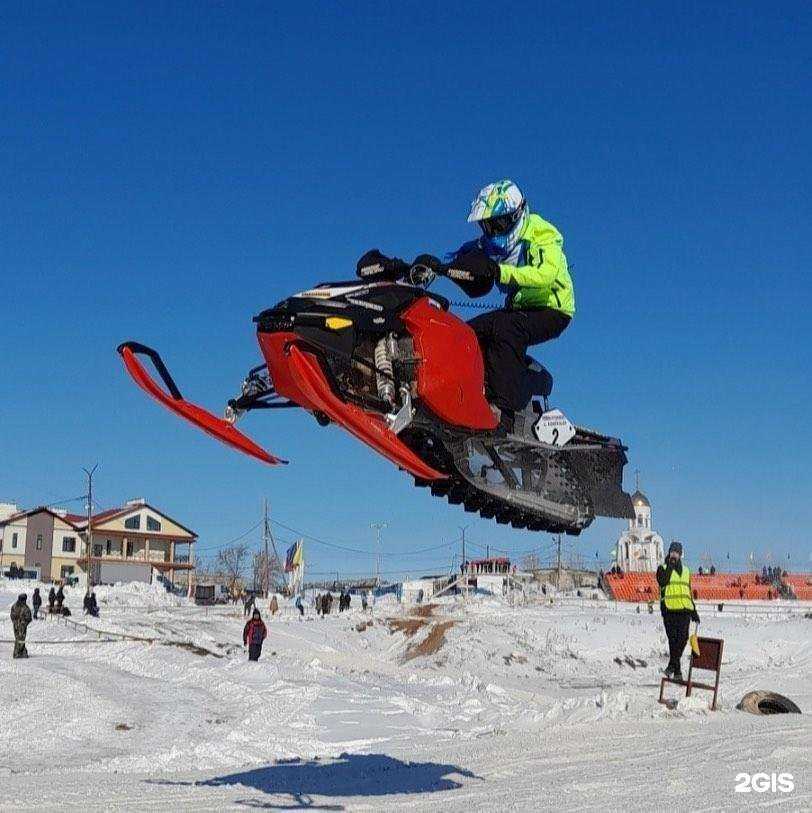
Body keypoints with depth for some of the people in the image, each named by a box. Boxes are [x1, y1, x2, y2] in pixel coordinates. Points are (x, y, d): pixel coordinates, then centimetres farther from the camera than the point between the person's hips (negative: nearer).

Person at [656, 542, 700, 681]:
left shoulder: (685, 570, 20)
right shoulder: (663, 568, 6)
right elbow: (662, 582, -16)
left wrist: (694, 611, 22)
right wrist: (669, 566, -13)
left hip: (684, 609, 4)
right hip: (669, 609, -4)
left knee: (683, 638, -7)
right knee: (673, 639, -6)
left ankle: (672, 665, 5)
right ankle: (677, 670, 0)